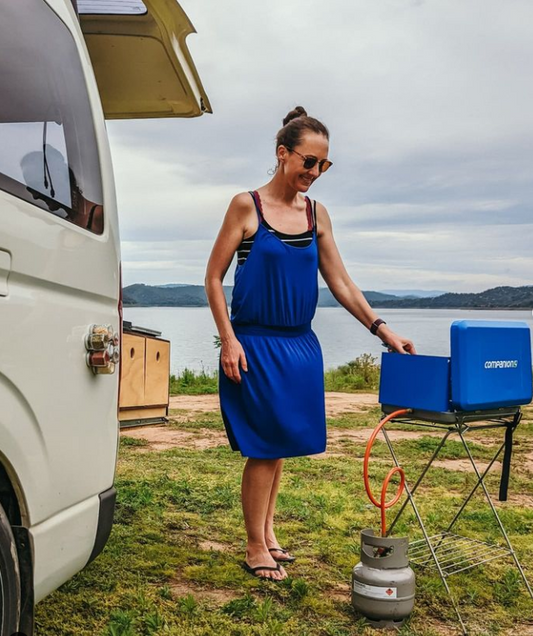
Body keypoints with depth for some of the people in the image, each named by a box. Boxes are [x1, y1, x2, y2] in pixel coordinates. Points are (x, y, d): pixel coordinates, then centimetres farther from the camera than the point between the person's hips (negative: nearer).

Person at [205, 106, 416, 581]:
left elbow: (340, 282, 9)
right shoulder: (247, 206, -5)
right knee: (264, 446, -2)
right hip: (255, 345, -5)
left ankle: (267, 532, 28)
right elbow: (214, 278, -5)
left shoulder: (316, 215, 9)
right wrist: (228, 339, -13)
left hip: (299, 346, 5)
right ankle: (256, 549, 12)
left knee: (281, 443, 12)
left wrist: (382, 330, 0)